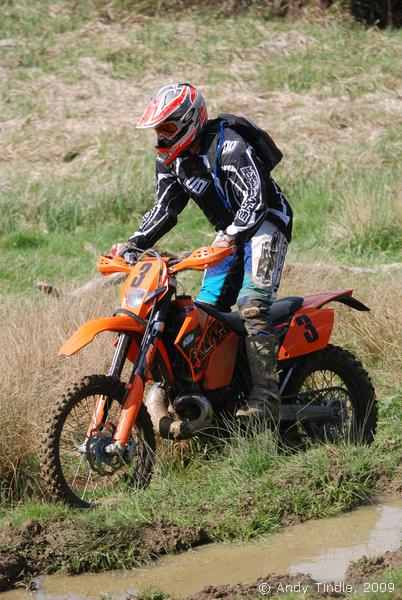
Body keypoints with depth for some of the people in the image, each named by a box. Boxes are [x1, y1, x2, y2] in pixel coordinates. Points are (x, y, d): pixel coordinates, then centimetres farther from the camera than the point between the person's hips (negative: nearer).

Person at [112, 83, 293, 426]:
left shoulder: (229, 147, -23)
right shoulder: (172, 158, 3)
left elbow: (255, 199, -29)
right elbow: (165, 208, 9)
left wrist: (231, 238, -43)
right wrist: (134, 243, -5)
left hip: (264, 222, -9)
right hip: (229, 231, 9)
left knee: (251, 305, -25)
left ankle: (266, 399, -31)